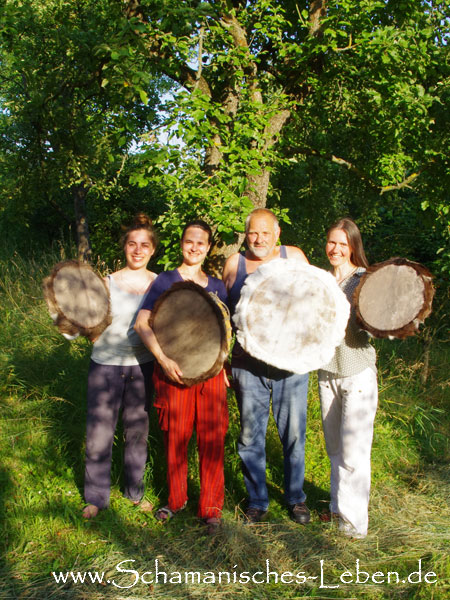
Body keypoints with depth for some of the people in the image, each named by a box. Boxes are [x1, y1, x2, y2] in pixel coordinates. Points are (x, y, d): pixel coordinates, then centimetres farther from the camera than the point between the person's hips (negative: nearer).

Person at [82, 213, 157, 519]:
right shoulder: (107, 283, -5)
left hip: (142, 365, 2)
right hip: (106, 364, -2)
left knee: (138, 431, 13)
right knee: (99, 433, 1)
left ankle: (135, 491, 32)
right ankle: (96, 497, 20)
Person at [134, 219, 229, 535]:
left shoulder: (216, 286, 12)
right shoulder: (166, 280, 0)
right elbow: (142, 323, -9)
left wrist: (223, 364, 6)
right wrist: (164, 360, -19)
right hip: (174, 372, -2)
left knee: (212, 440, 1)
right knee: (175, 439, 8)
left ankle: (211, 508, 14)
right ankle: (176, 500, 28)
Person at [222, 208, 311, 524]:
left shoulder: (294, 257, 5)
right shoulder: (234, 264, 6)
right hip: (248, 364, 1)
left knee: (294, 432, 7)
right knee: (250, 435, 6)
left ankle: (296, 497, 27)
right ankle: (257, 501, 22)